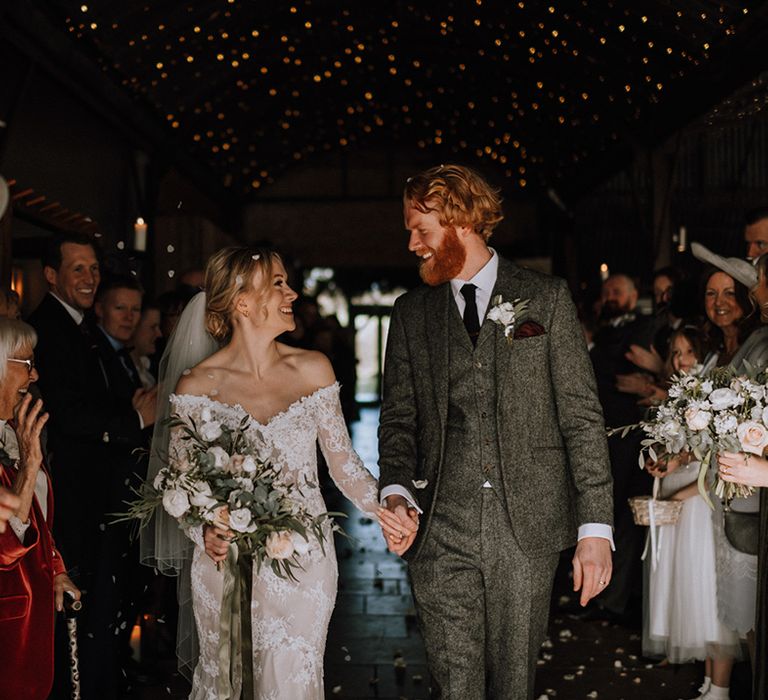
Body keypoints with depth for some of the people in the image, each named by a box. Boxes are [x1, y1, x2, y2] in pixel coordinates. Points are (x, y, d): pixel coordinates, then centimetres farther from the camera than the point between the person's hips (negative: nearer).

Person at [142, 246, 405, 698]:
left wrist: (381, 505, -12)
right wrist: (205, 533, -18)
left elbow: (341, 459, 4)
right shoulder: (198, 385, -6)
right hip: (226, 559, -1)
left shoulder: (314, 370, 0)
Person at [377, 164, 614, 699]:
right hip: (441, 529, 1)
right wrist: (396, 492, -8)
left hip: (528, 526, -1)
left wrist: (596, 527, -6)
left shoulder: (547, 298, 4)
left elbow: (582, 416, 0)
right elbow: (399, 418, 12)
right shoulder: (410, 313, 12)